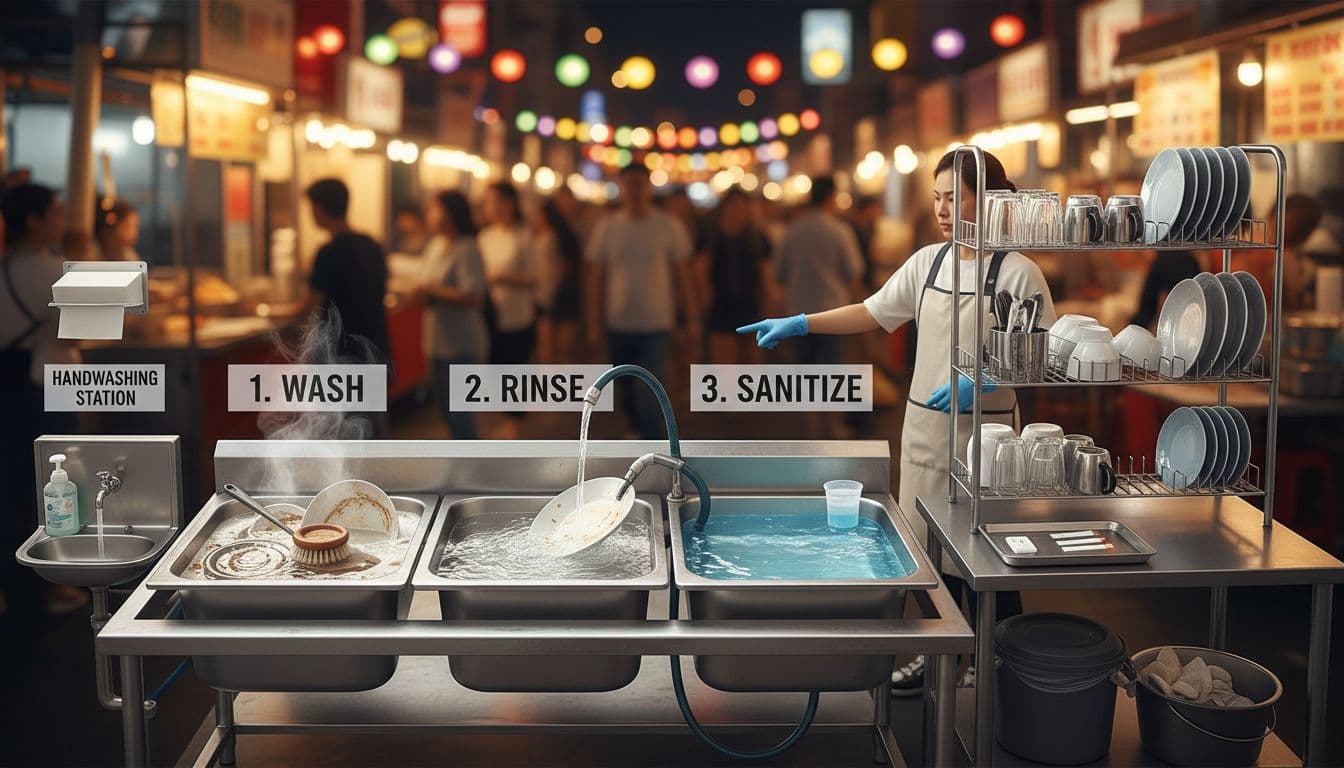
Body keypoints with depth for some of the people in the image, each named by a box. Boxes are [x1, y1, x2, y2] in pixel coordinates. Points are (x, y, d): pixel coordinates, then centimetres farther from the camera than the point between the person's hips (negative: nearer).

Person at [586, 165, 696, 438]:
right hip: (618, 325, 3)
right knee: (625, 392, 15)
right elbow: (595, 278, 4)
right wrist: (593, 323, 1)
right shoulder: (606, 228, 1)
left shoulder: (670, 226, -2)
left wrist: (692, 318, 1)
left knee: (649, 394, -11)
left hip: (656, 326, -3)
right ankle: (640, 433, 41)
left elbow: (682, 275, 3)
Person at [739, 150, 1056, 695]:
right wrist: (799, 324, 4)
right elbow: (871, 313, 11)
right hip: (925, 425, 6)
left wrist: (984, 379, -23)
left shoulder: (1017, 272, -10)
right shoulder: (928, 262, 7)